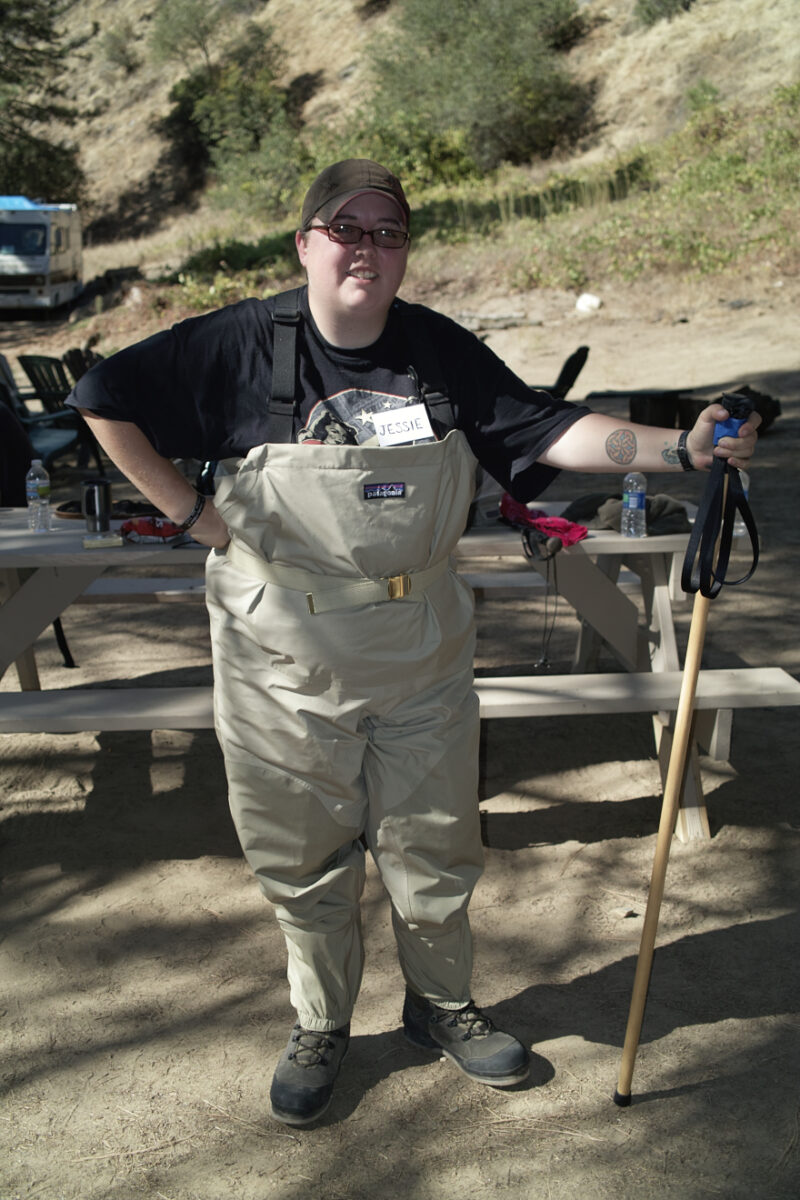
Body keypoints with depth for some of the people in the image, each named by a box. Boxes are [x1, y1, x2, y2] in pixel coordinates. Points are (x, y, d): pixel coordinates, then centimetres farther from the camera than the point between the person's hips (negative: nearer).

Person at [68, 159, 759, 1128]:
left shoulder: (444, 352, -1)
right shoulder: (244, 345, -8)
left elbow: (546, 430, -3)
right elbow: (106, 399, -3)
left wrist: (680, 448, -14)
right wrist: (188, 510, -7)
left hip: (420, 654, 2)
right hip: (285, 658, -2)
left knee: (432, 846, 15)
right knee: (305, 858, 12)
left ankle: (442, 1006, 41)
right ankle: (319, 1028, 37)